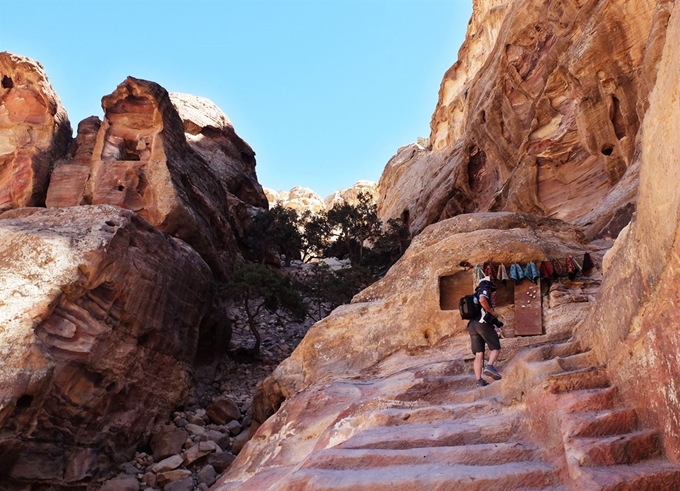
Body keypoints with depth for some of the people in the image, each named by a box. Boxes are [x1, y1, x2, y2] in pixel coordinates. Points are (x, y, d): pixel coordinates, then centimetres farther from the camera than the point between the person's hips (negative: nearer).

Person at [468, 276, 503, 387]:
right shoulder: (484, 290, 6)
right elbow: (482, 300, -19)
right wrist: (492, 311, -10)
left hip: (472, 326, 7)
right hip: (483, 323, -7)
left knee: (479, 354, 2)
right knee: (495, 348, 0)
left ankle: (479, 380, -6)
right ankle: (489, 366, -25)